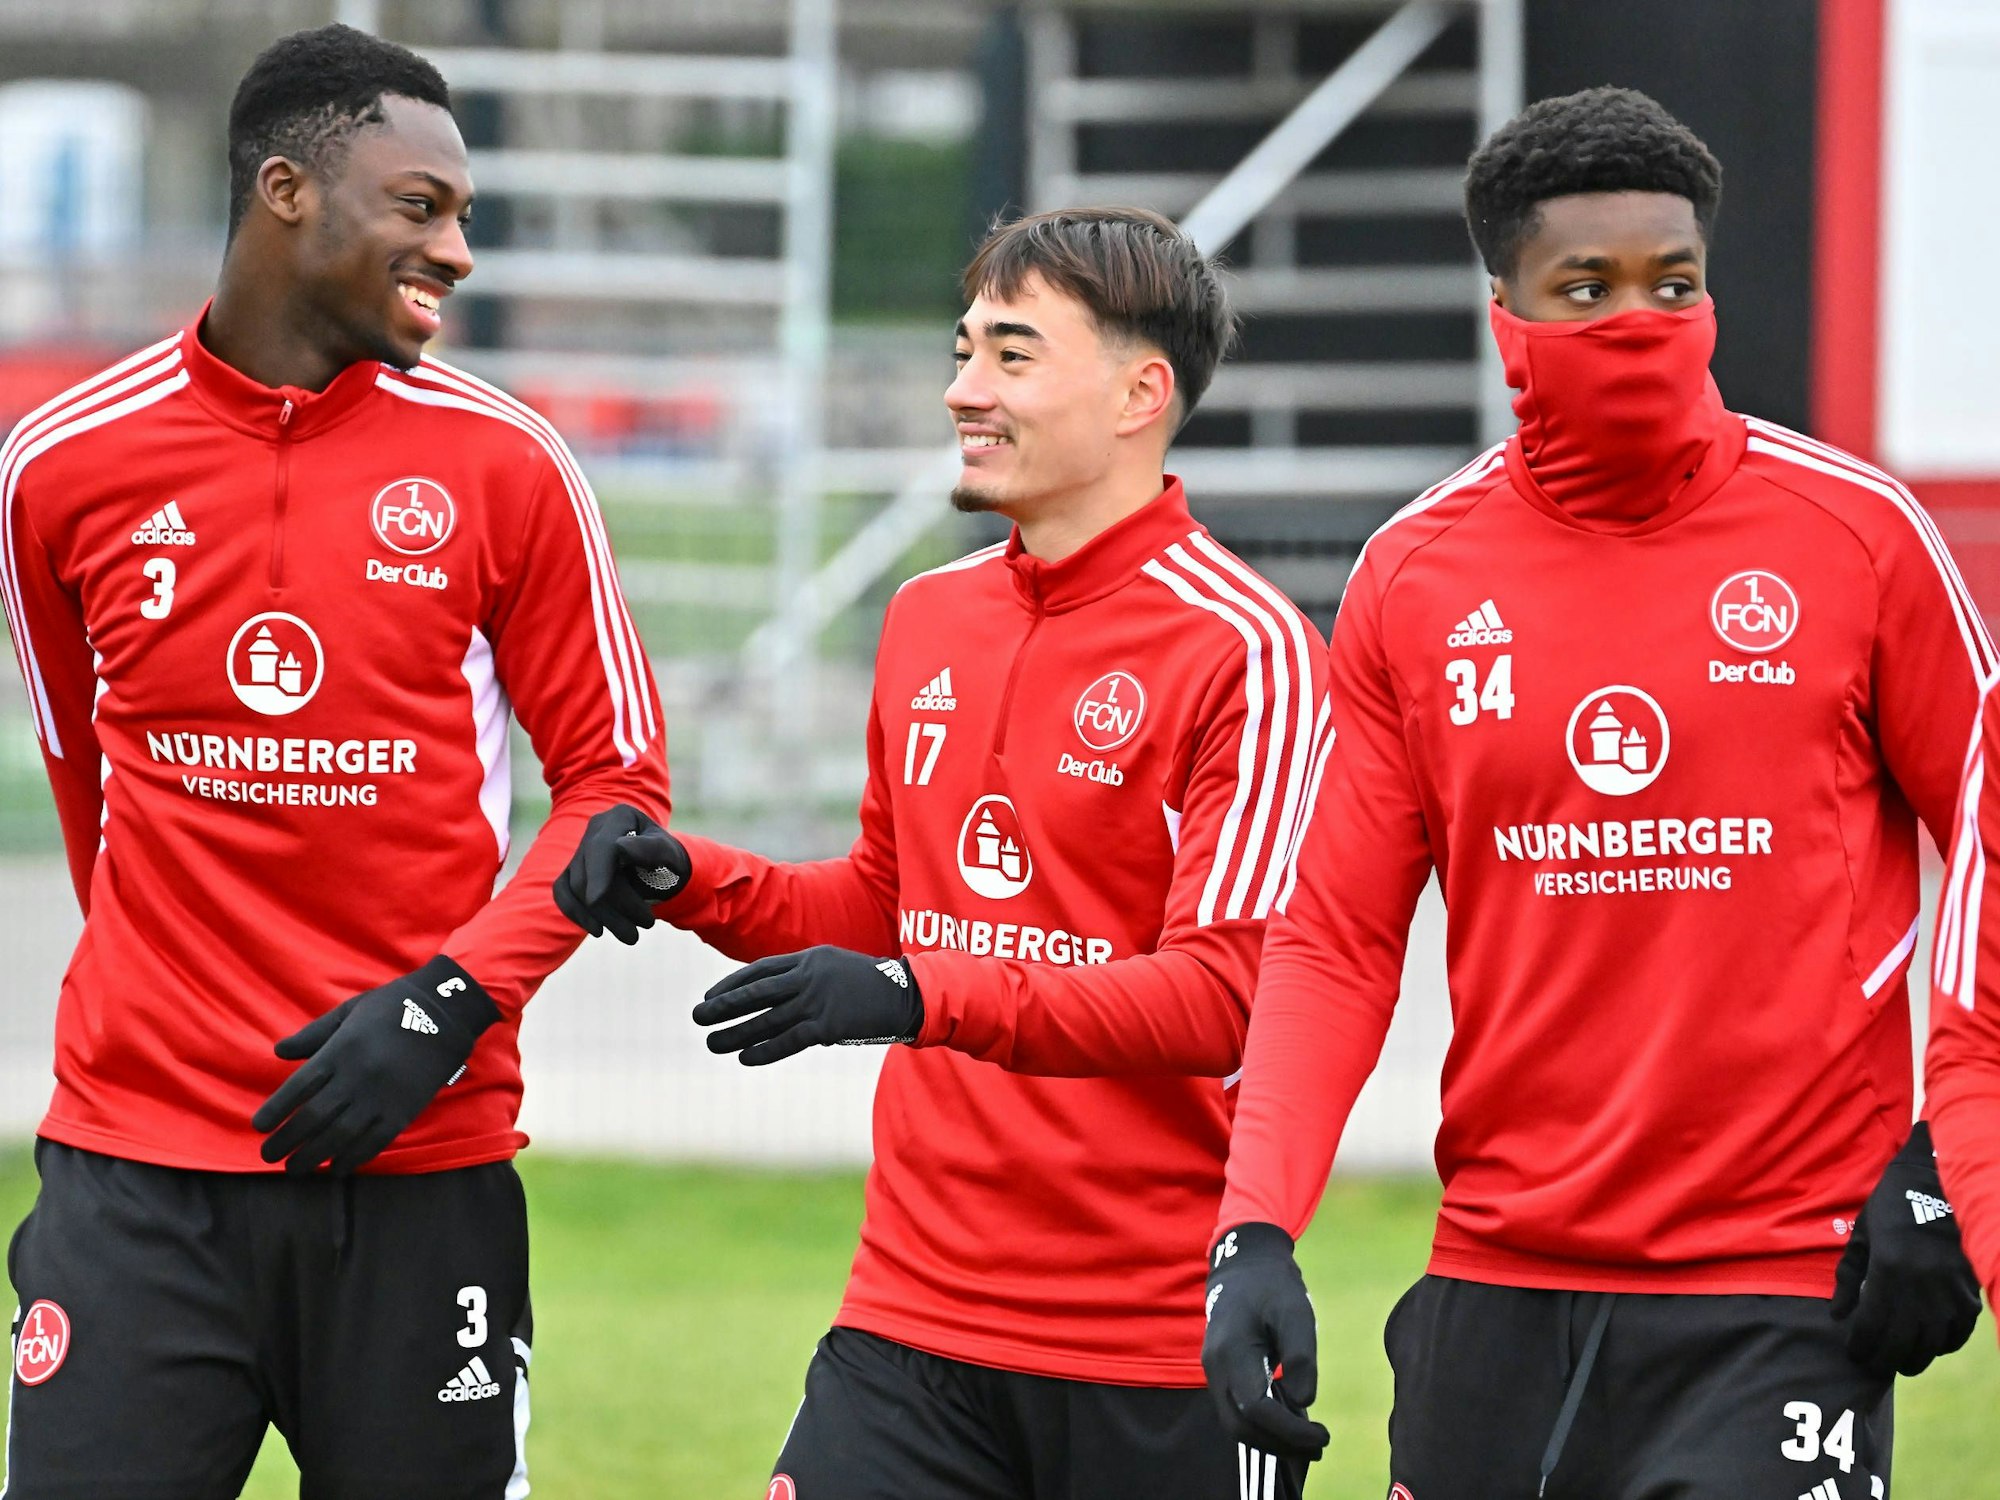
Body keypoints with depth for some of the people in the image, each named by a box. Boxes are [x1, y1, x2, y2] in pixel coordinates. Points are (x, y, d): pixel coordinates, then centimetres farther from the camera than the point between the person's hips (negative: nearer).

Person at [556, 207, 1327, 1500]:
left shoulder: (1248, 651, -10)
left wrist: (919, 997, -26)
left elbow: (1220, 997, -16)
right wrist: (690, 882, 5)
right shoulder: (928, 619, 13)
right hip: (916, 1309, 5)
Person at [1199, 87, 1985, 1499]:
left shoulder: (1857, 534, -2)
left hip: (1783, 1291, -3)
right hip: (1498, 1285, 3)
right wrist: (1257, 1232, -7)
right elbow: (1334, 941, 5)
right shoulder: (1413, 575, 5)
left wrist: (1946, 1169, -5)